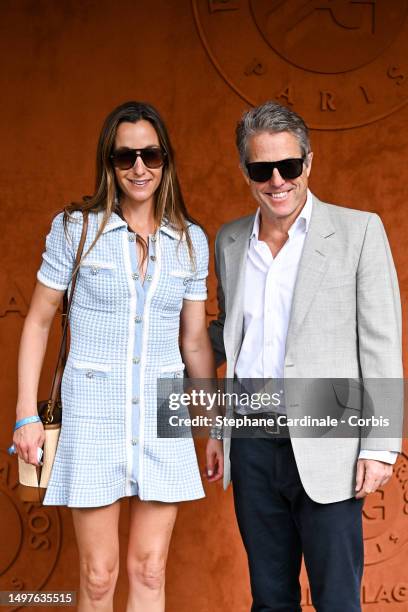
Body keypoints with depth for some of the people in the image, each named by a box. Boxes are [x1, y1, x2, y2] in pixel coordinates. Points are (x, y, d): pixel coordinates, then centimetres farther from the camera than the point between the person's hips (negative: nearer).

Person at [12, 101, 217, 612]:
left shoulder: (191, 240, 3)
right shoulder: (75, 228, -4)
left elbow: (195, 341, 10)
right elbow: (38, 321, 2)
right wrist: (26, 414, -3)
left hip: (162, 416, 2)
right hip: (93, 414, -2)